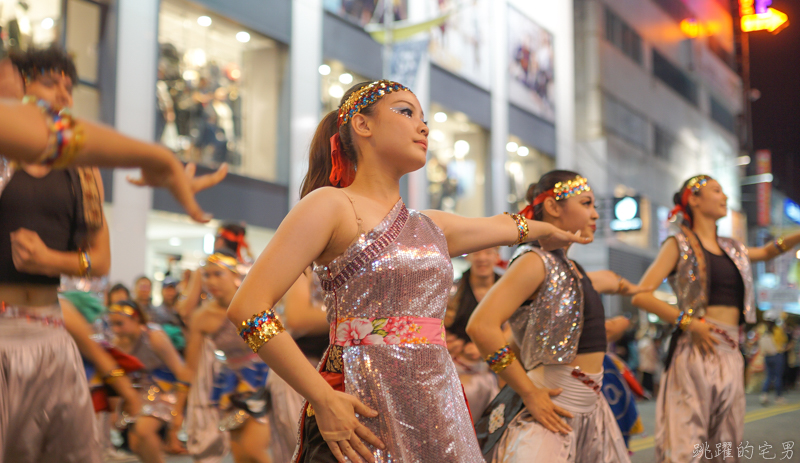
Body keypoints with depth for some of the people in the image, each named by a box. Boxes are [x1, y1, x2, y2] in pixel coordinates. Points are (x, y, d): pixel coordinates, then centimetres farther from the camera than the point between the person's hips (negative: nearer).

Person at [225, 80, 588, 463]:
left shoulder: (431, 227, 16)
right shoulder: (330, 206, -5)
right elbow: (247, 307, -13)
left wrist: (548, 230, 55)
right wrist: (323, 400, -15)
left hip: (437, 413, 6)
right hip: (365, 417, -6)